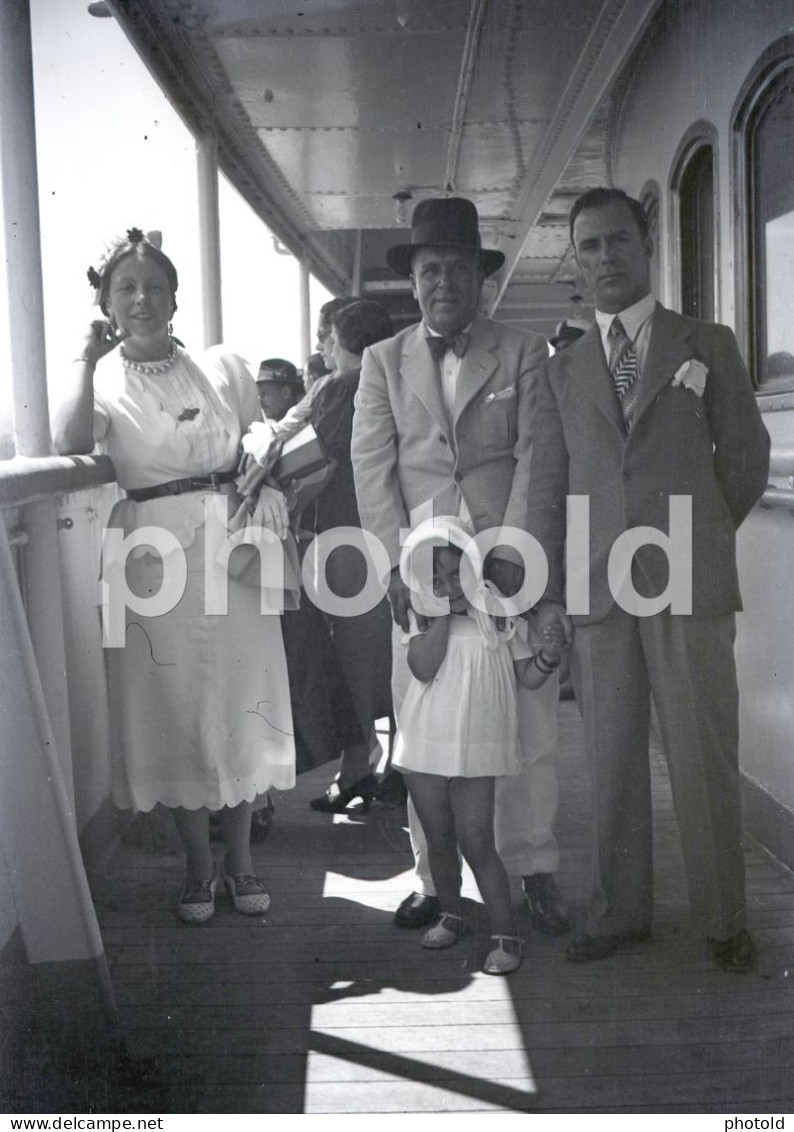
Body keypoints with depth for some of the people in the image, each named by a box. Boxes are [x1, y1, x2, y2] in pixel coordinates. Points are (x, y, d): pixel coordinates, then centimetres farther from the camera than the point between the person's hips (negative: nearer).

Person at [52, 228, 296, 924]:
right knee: (173, 712, 5)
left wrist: (268, 527, 2)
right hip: (153, 556, -1)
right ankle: (199, 864, 23)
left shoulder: (224, 369, 7)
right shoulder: (101, 382, 2)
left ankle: (239, 857, 24)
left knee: (240, 707, 7)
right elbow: (70, 445, -18)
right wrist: (87, 360, -18)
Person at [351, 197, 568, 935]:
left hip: (509, 564, -1)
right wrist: (399, 564, -7)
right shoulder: (383, 360, 13)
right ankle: (434, 877, 12)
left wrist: (508, 556, -11)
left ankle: (533, 871, 16)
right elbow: (372, 467, 5)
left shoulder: (523, 353, 9)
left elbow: (534, 457, 1)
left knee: (527, 722, 2)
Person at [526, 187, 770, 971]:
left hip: (689, 586, -2)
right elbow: (547, 488, 9)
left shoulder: (708, 346, 8)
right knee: (611, 761, 7)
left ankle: (723, 919, 16)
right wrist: (549, 597, 3)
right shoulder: (562, 371, 13)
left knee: (704, 760, 1)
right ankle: (618, 913, 19)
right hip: (597, 592, 2)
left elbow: (746, 458, 11)